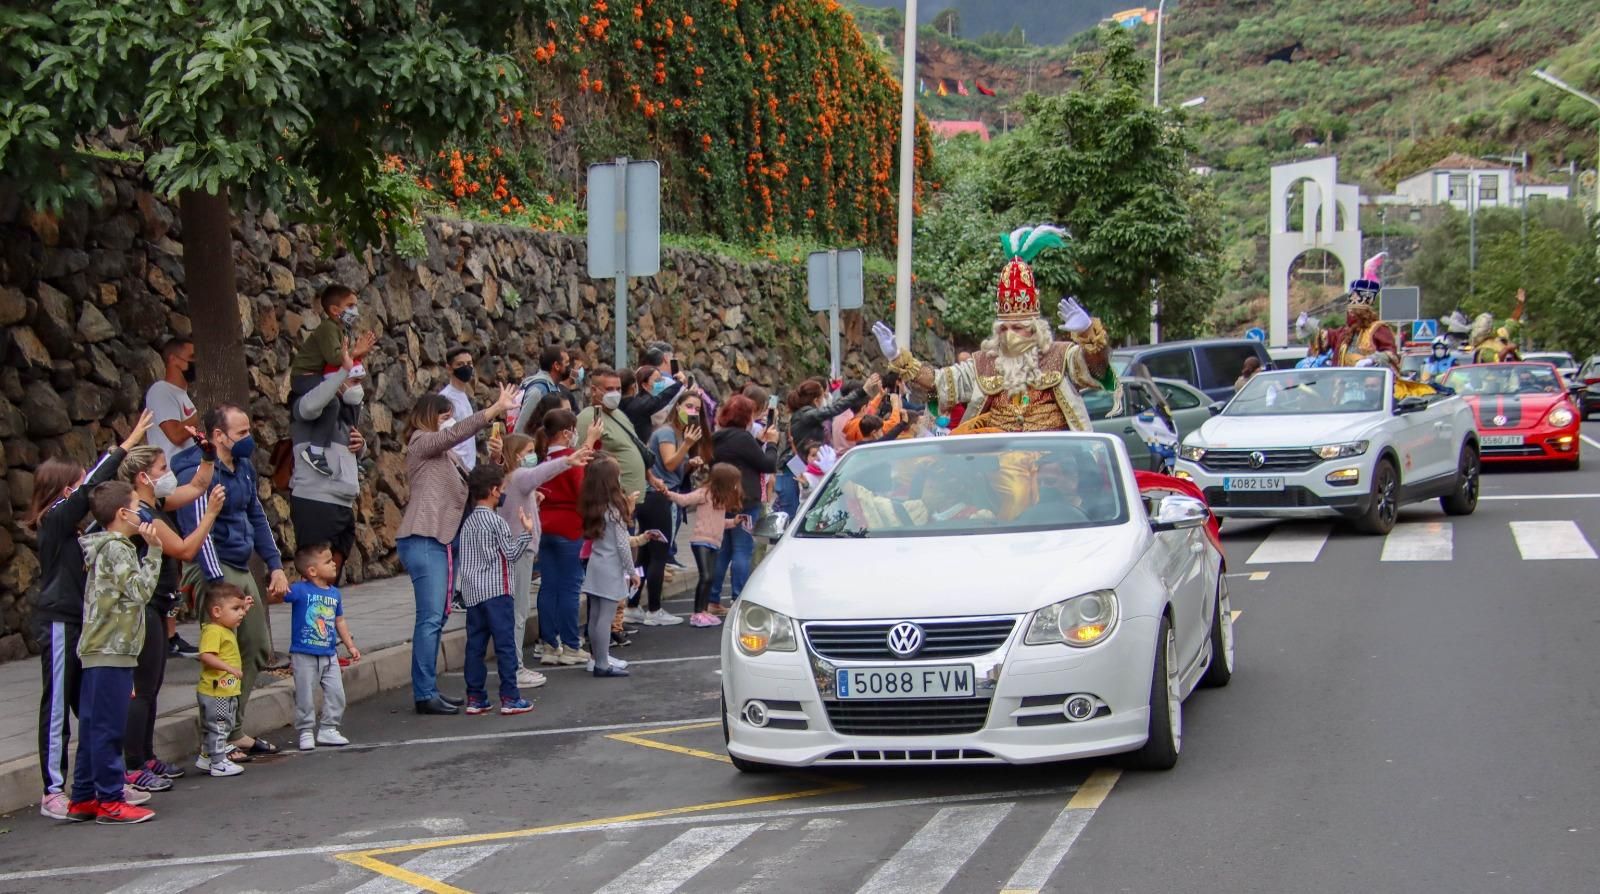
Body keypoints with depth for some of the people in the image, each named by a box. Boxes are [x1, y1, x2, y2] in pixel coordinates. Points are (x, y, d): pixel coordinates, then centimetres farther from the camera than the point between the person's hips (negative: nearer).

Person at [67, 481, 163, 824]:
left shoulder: (106, 548, 19)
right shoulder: (116, 548, -12)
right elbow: (140, 591, -15)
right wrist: (153, 551, -11)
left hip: (98, 652, 10)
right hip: (111, 653, -10)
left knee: (93, 728, 12)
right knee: (108, 728, -6)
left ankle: (82, 799, 16)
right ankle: (110, 802, -3)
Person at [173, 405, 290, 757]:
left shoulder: (244, 467, 12)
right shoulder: (198, 474, -16)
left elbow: (257, 517, 22)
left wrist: (275, 566, 16)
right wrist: (219, 585, -27)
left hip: (242, 569, 10)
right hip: (213, 569, -10)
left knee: (257, 650, 14)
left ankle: (234, 730, 24)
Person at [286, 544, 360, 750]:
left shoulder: (334, 593, 7)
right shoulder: (299, 590, -12)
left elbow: (339, 622, 16)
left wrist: (351, 646, 17)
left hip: (329, 655, 6)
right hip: (304, 655, -6)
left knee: (336, 694, 7)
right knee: (305, 697, 2)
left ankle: (328, 729, 19)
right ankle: (306, 731, 15)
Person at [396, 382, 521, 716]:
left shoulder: (447, 453, 23)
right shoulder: (422, 443, -2)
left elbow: (471, 485, 16)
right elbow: (458, 432, -17)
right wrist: (497, 409, -21)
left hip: (443, 540, 9)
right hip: (423, 540, -9)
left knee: (436, 618, 10)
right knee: (431, 618, -11)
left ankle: (428, 690, 15)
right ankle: (425, 695, -10)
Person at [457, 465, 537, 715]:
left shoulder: (468, 522, 12)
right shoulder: (496, 521, -9)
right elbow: (511, 554, -8)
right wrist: (526, 531, -1)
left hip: (472, 593, 7)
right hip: (496, 591, -7)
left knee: (475, 645, 7)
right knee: (505, 643, -3)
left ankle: (475, 698, 8)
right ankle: (510, 698, -3)